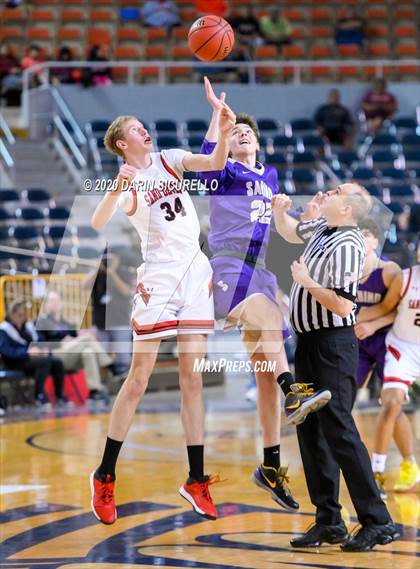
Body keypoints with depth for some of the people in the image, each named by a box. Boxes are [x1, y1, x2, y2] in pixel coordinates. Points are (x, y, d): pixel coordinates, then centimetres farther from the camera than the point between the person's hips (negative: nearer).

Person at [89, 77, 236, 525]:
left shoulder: (169, 159, 11)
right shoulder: (126, 182, -4)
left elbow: (214, 163, -3)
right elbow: (97, 224, -21)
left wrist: (223, 133, -21)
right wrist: (117, 190, -38)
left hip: (195, 274, 5)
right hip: (159, 278, -5)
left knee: (192, 379, 5)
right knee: (139, 378, -5)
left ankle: (196, 480, 9)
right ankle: (105, 475, 5)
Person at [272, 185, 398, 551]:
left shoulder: (347, 245, -17)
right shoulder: (322, 229, 10)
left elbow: (343, 304, -25)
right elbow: (291, 233, 33)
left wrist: (307, 281, -14)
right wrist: (280, 211, 12)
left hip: (334, 346, -10)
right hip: (308, 343, 10)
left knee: (337, 428, -12)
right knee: (310, 429, 9)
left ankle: (378, 521, -8)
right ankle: (329, 522, 14)